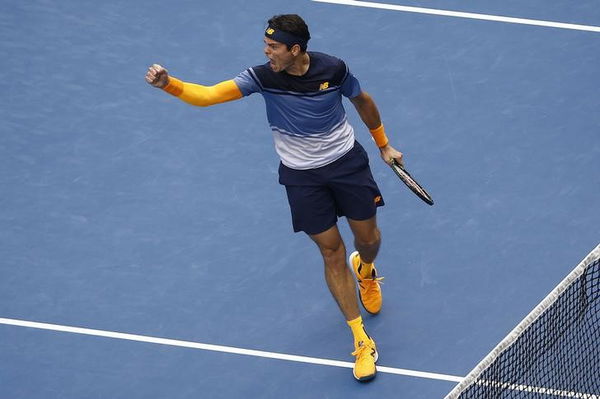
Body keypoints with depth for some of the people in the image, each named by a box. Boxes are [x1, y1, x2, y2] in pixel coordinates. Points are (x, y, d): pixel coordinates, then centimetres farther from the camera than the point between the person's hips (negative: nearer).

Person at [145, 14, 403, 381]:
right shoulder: (262, 76, -19)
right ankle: (362, 341, 11)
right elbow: (209, 95, -28)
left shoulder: (334, 70, -18)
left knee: (367, 236, 13)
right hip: (302, 176, 0)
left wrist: (384, 145, 13)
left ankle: (365, 270, 55)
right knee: (331, 253, 2)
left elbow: (363, 101, 3)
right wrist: (169, 85, -46)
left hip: (346, 161, 0)